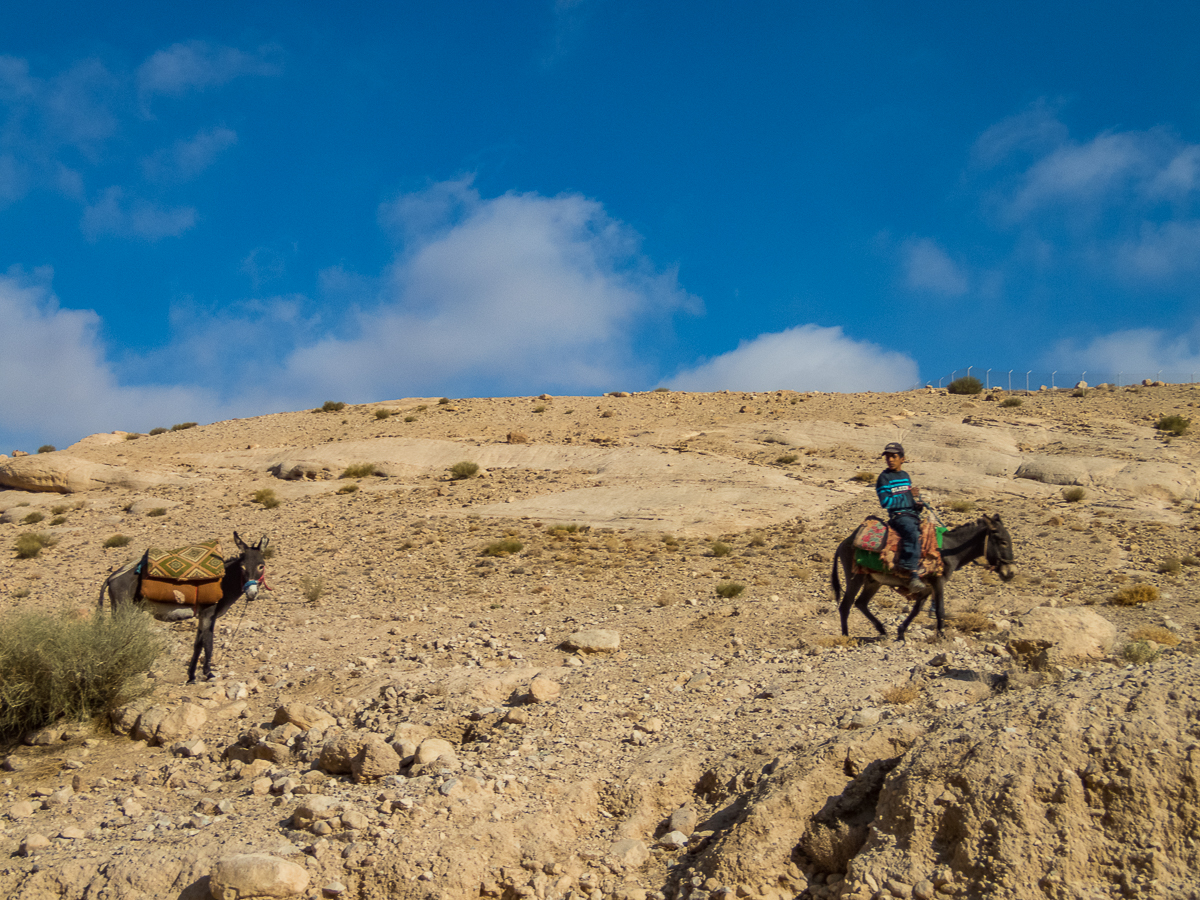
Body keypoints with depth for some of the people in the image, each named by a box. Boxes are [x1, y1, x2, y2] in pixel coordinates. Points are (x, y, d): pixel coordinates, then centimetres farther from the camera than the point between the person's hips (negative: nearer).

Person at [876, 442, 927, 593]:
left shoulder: (905, 476, 18)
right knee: (913, 533, -36)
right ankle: (913, 576, -45)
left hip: (912, 513, 8)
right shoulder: (884, 478, -2)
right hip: (898, 516, -8)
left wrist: (917, 504, 7)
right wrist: (908, 496, -14)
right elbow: (885, 502, -12)